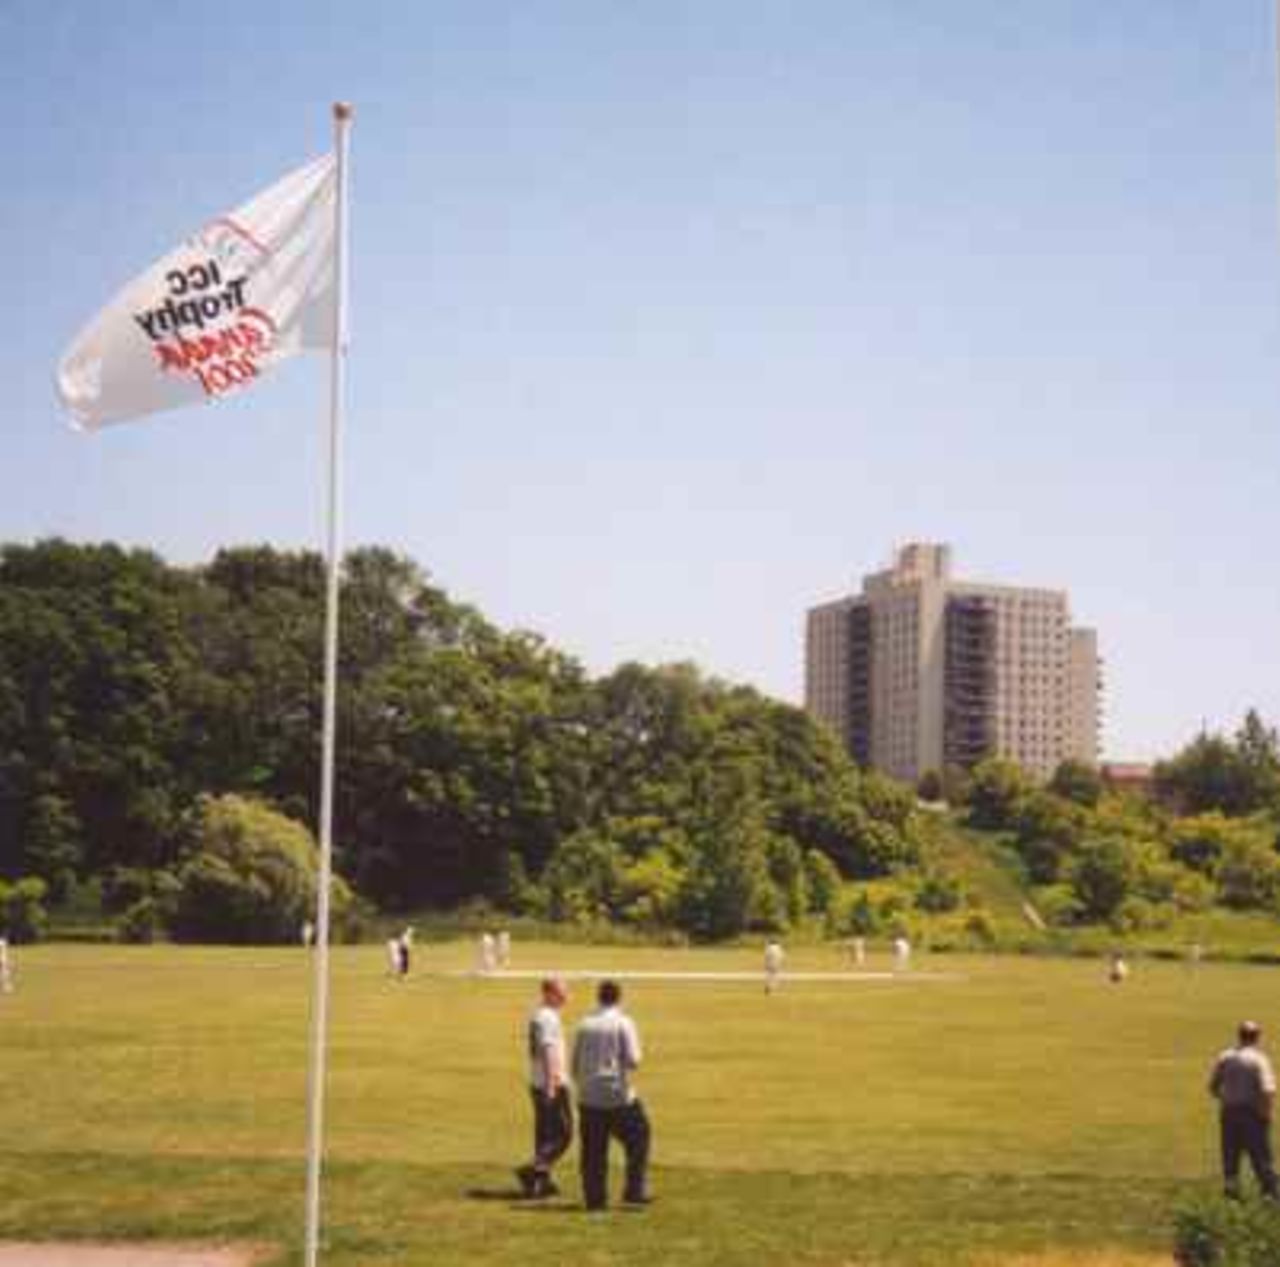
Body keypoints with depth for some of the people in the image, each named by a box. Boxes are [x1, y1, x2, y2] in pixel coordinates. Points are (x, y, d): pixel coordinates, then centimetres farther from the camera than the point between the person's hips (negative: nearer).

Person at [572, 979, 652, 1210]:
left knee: (592, 1150, 9)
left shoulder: (585, 1025, 7)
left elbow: (575, 1063, 10)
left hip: (589, 1098, 4)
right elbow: (632, 1061, -13)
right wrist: (636, 1055, 9)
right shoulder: (623, 1023, -6)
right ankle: (634, 1191, 8)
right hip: (617, 1096, -4)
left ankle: (594, 1197, 9)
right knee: (638, 1138, 12)